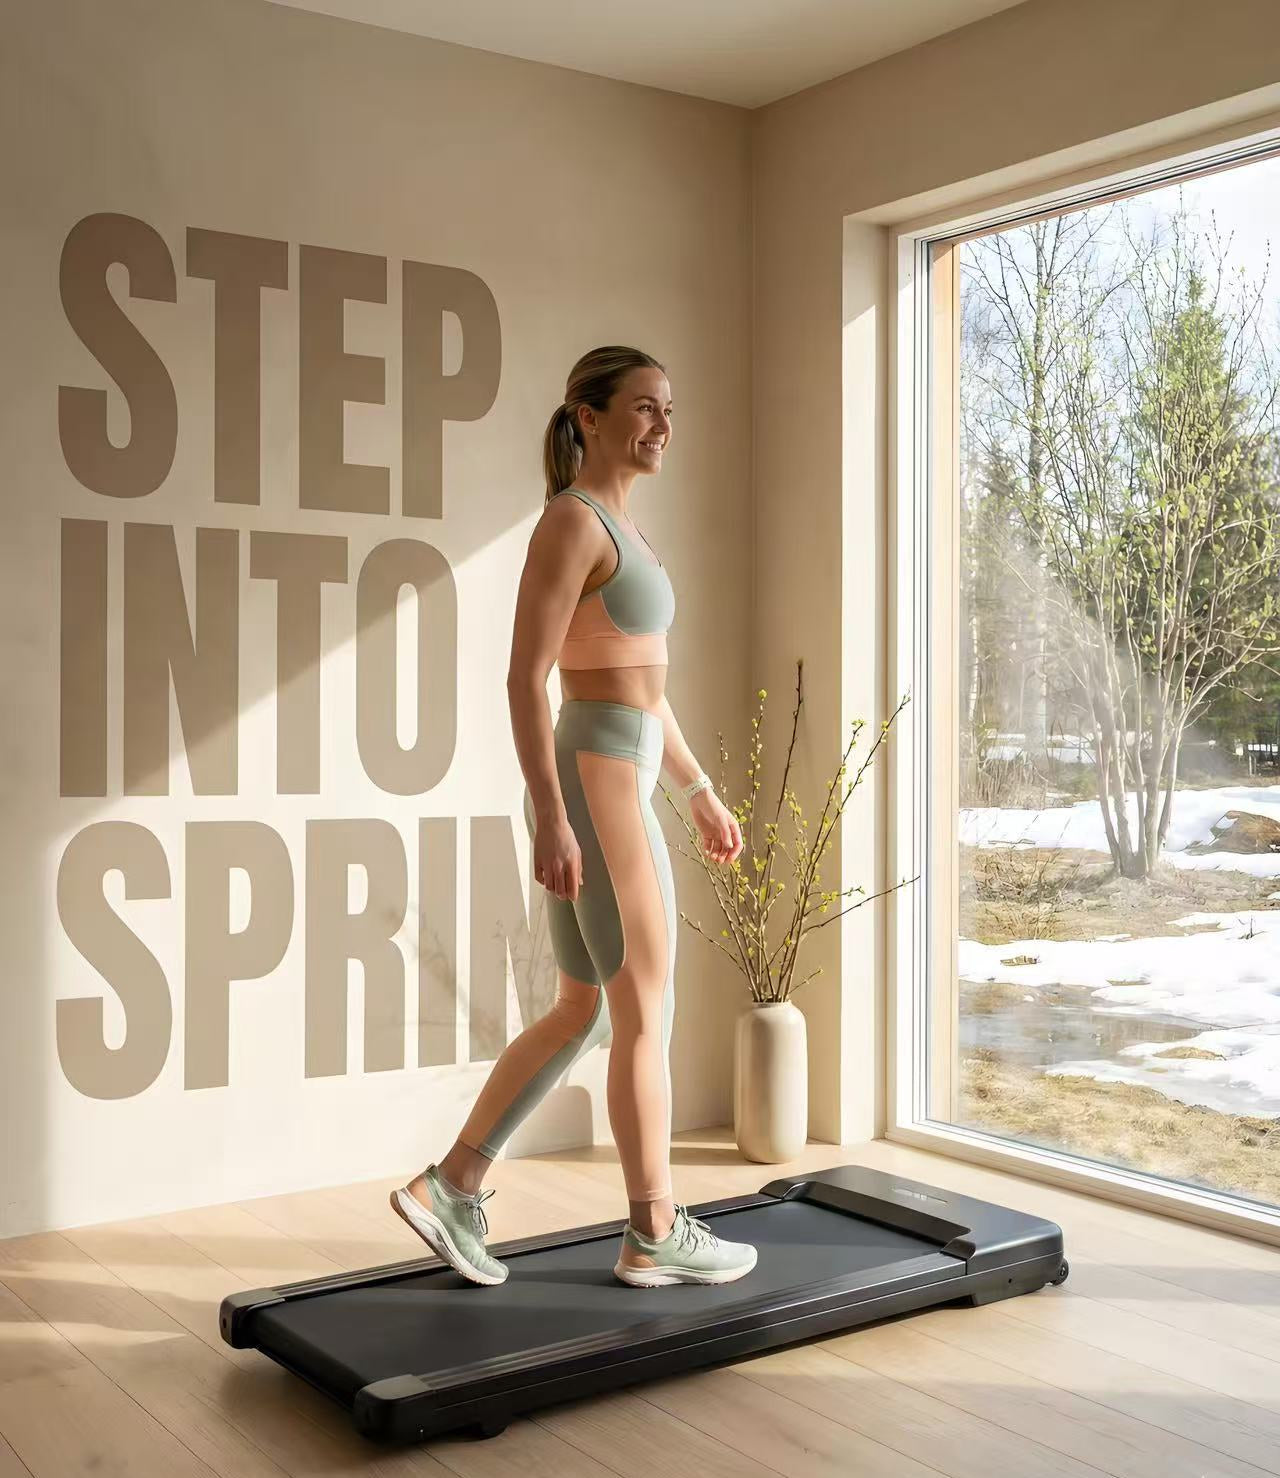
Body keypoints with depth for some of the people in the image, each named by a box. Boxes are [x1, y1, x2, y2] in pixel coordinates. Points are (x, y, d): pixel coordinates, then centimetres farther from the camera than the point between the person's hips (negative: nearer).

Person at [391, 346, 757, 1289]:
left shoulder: (617, 528, 19)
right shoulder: (571, 520, -11)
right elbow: (526, 679, -18)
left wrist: (702, 791, 23)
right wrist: (551, 819, -23)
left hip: (608, 785, 10)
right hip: (594, 788, -10)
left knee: (583, 1015, 13)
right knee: (648, 1014, 1)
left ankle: (448, 1189, 18)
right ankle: (656, 1234, 15)